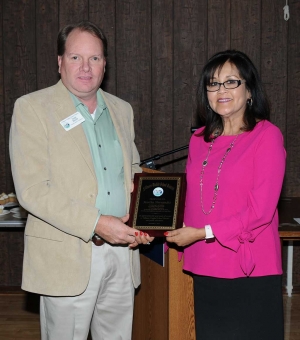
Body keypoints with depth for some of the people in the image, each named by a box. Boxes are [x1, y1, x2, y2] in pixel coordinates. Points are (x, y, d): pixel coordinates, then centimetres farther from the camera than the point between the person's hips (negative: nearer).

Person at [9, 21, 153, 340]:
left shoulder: (121, 110, 12)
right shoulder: (32, 108, -6)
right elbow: (32, 190, -14)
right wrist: (96, 224, -21)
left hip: (122, 251, 5)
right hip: (67, 257, -5)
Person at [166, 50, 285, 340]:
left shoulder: (266, 135, -8)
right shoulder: (200, 140, 10)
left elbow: (260, 211, -14)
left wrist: (203, 233, -14)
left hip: (250, 271, -5)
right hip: (205, 269, 5)